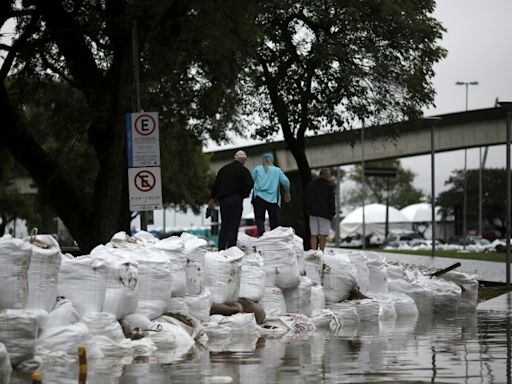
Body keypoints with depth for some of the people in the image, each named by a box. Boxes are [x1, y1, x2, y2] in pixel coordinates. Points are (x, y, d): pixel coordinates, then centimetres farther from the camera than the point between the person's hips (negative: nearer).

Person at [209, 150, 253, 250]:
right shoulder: (243, 170, -3)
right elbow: (249, 185, -13)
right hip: (235, 200, -6)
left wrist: (212, 198, 27)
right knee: (233, 226, -7)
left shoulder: (223, 169, 18)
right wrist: (245, 194, 5)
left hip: (222, 200, 6)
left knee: (224, 226, 13)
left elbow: (215, 184, 21)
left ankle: (221, 248, 9)